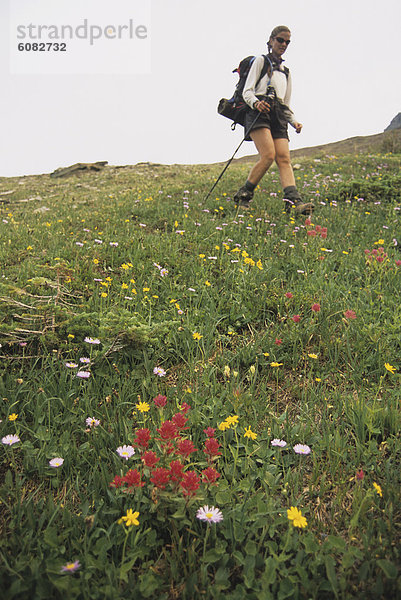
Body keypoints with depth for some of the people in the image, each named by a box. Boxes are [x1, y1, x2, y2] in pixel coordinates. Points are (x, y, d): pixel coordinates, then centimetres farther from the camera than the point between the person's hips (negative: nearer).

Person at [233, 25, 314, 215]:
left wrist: (294, 122, 9)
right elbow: (247, 91, 2)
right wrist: (256, 102, -21)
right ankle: (243, 195, -13)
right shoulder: (261, 61, 14)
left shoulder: (286, 71, 30)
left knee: (284, 158, -16)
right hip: (259, 112, -5)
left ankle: (293, 201, -33)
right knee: (268, 155, -25)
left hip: (278, 115, 5)